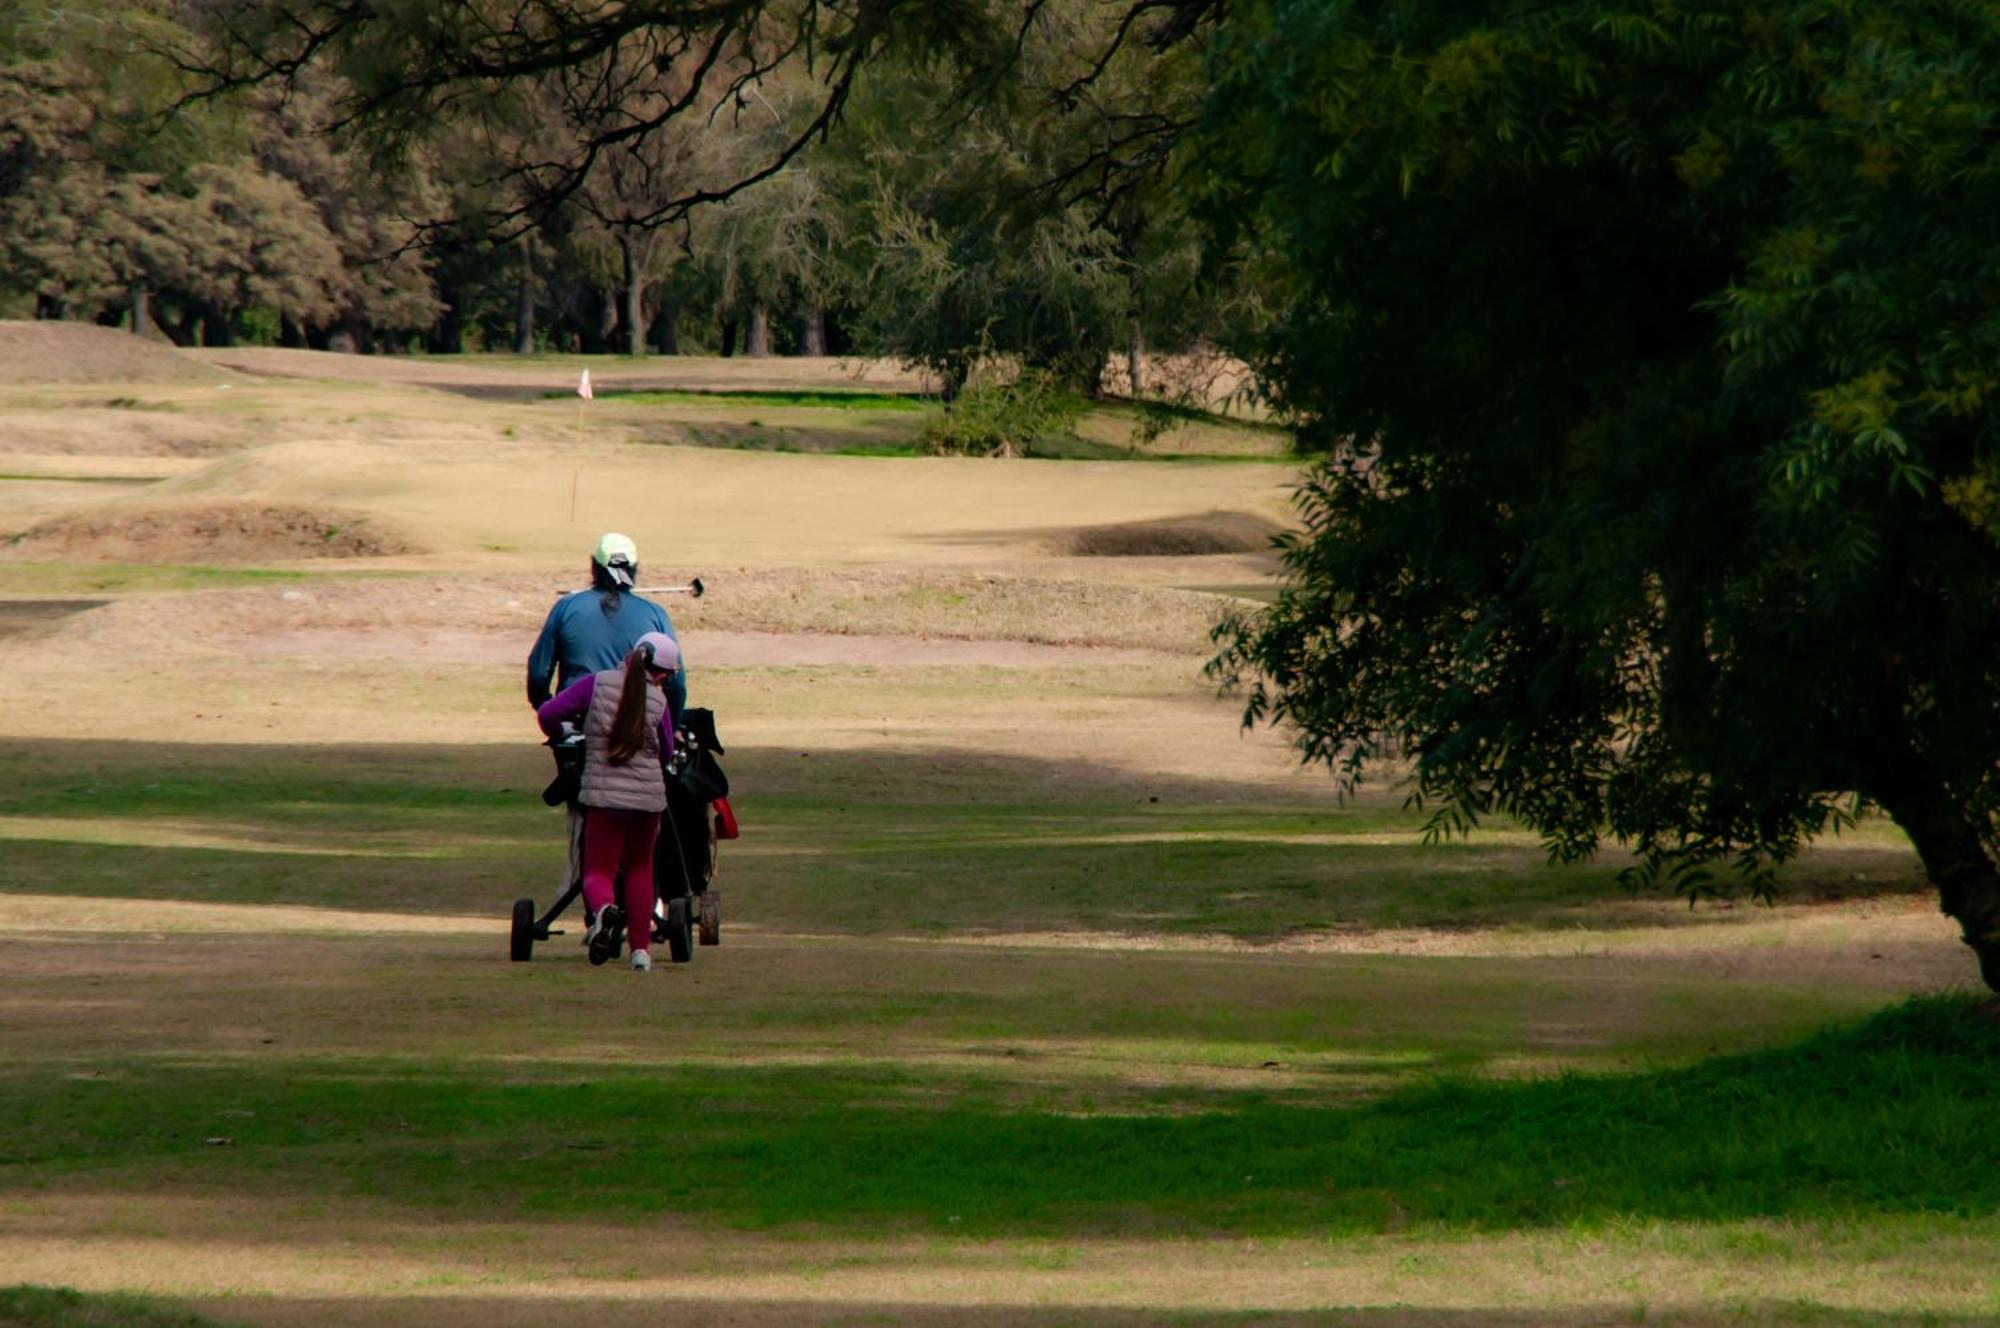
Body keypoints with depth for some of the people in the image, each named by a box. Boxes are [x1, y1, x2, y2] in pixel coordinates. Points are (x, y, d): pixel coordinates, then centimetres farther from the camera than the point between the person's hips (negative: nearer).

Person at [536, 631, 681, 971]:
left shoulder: (597, 684, -5)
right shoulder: (658, 701, -4)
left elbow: (547, 713, -6)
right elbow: (666, 753, 9)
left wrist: (558, 734, 17)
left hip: (603, 795, -1)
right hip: (648, 795, 1)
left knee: (598, 870, 5)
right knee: (640, 867, 21)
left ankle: (604, 908, -31)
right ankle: (641, 948, 19)